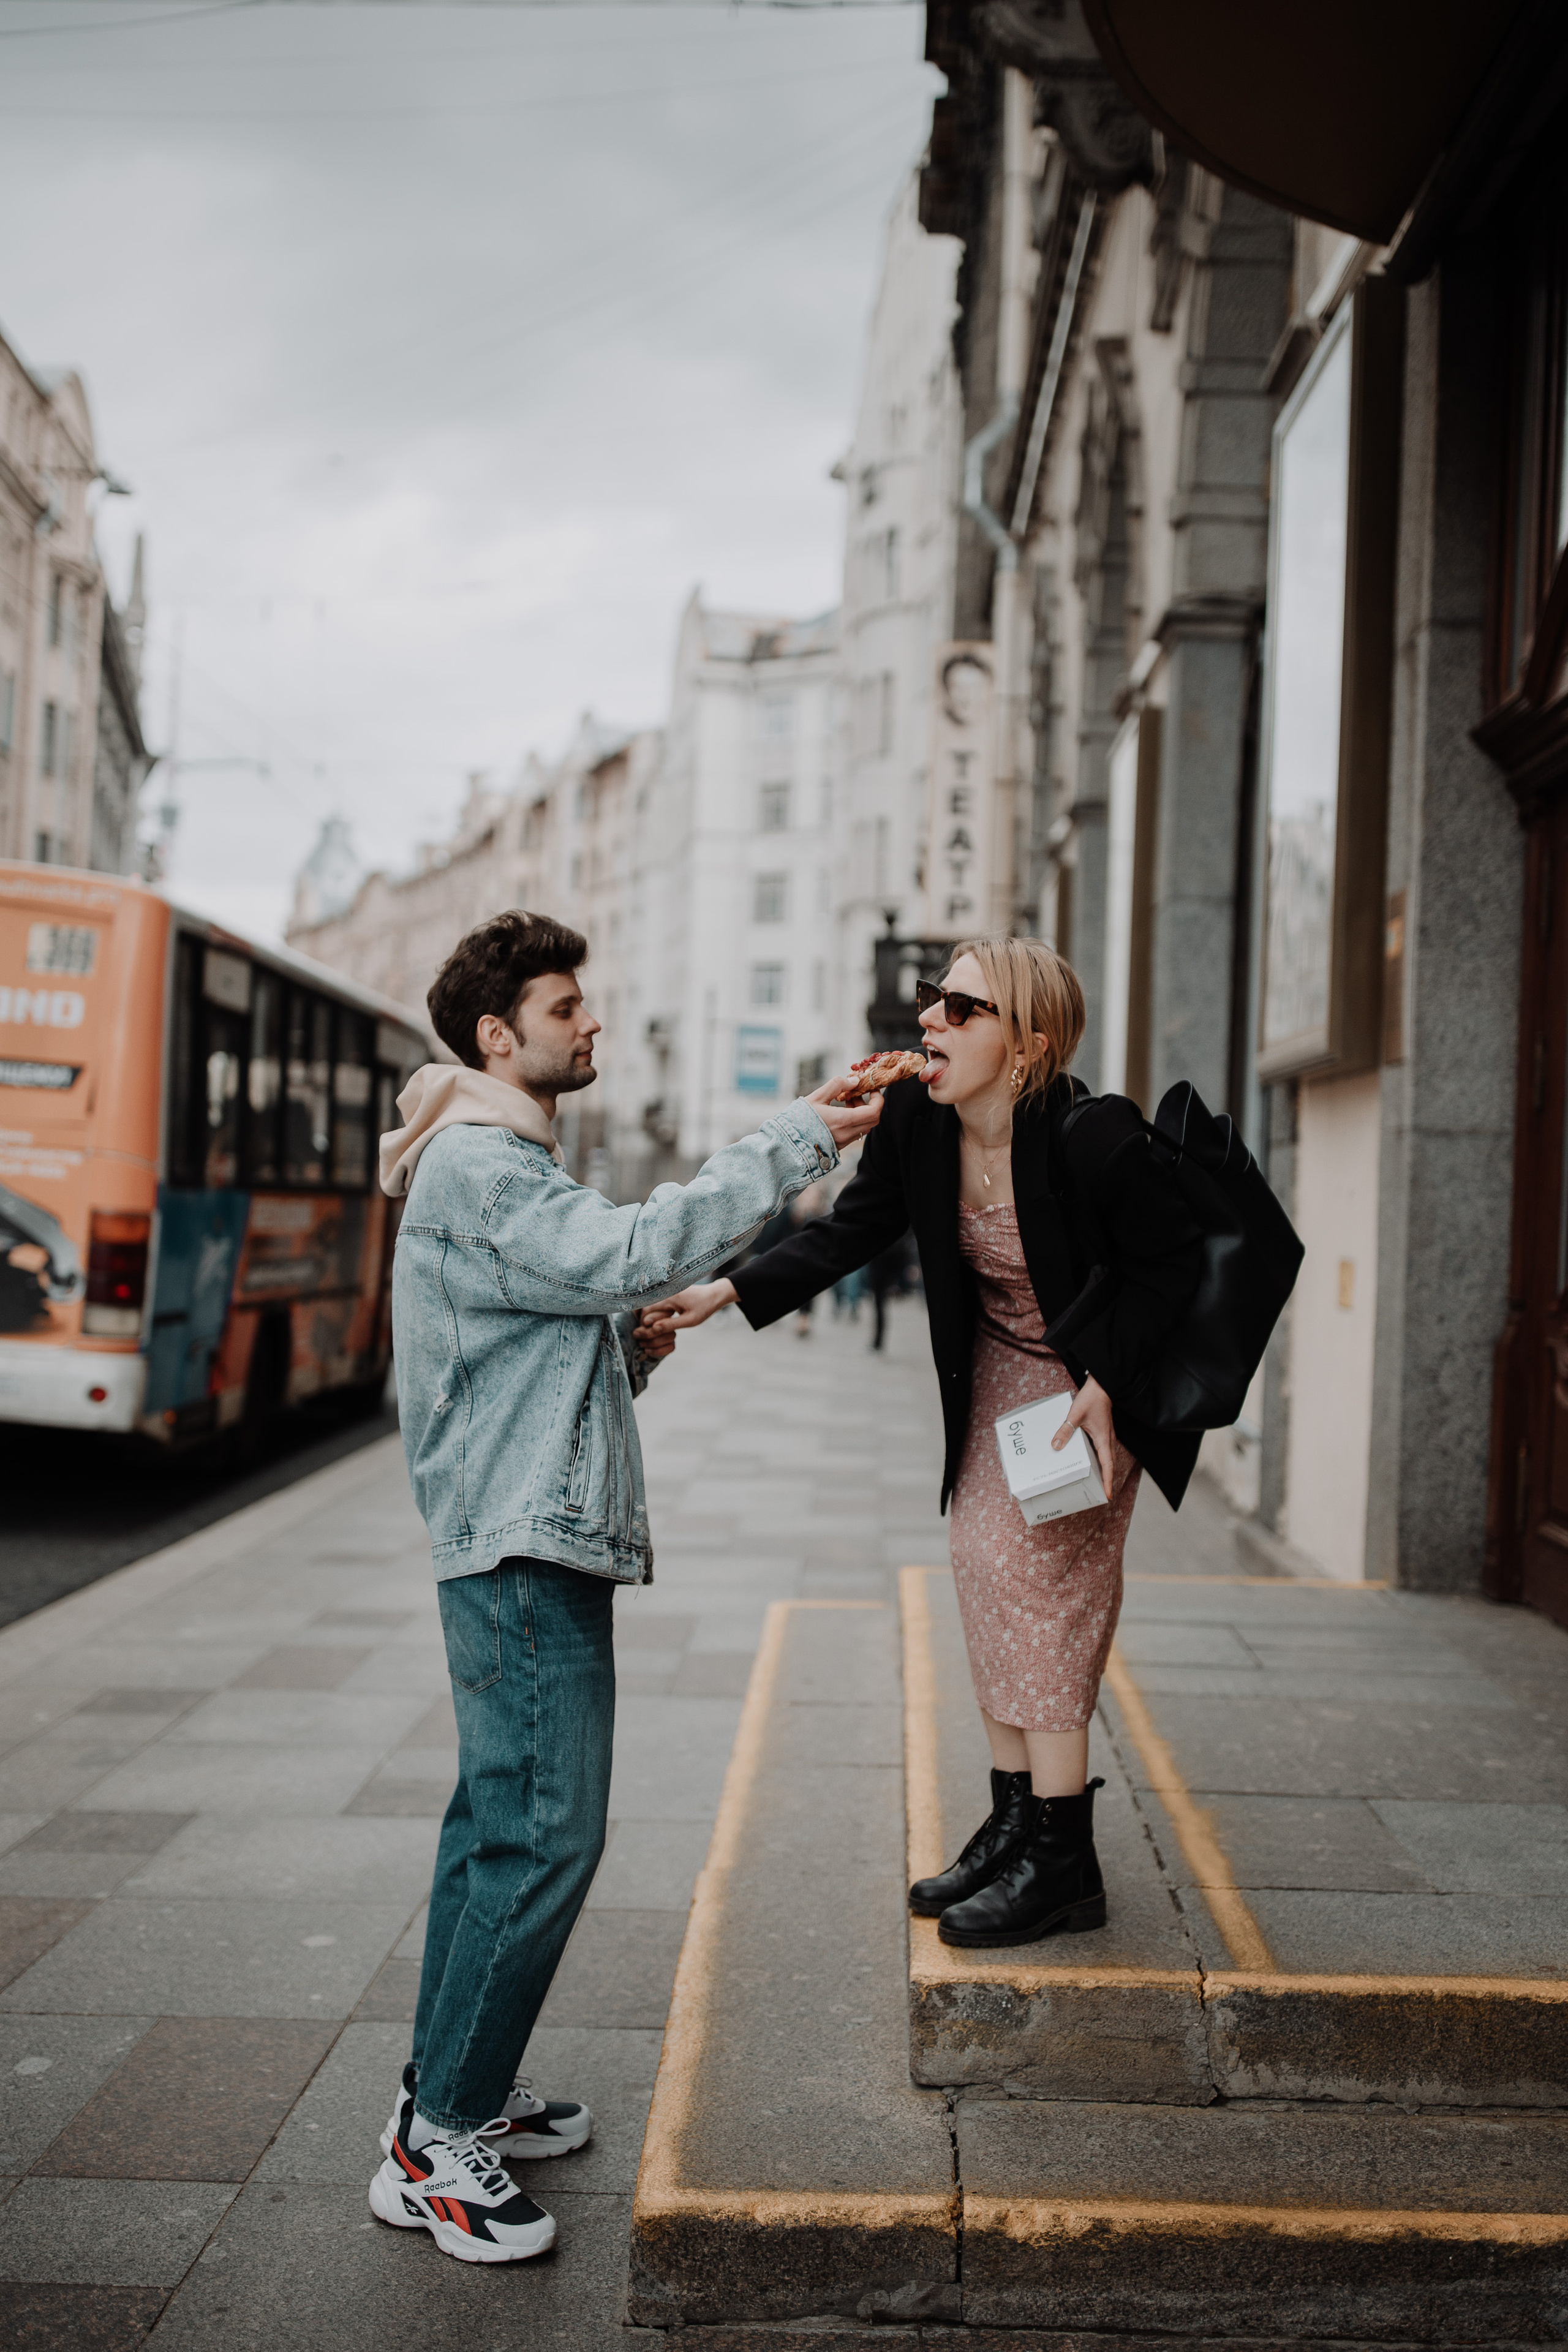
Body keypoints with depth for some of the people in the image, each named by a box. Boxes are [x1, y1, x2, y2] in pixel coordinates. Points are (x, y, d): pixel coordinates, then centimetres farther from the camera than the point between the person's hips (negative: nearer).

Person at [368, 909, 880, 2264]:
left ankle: (455, 2093, 24)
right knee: (544, 1836, -10)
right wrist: (800, 1140, -23)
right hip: (526, 1544, -11)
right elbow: (635, 1251, -26)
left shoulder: (506, 1167, 22)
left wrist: (628, 1351, 5)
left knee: (500, 1824, 15)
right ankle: (435, 2147, -3)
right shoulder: (478, 1170, -12)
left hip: (532, 1543, 11)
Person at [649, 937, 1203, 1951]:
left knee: (1036, 1572, -11)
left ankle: (1063, 1863, -2)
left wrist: (1108, 1387, -20)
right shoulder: (915, 1121, -12)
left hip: (1098, 1375, -7)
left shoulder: (1094, 1137, -30)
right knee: (985, 1565, 7)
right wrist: (728, 1291, -14)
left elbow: (1173, 1260, -17)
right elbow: (848, 1235, -3)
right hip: (997, 1368, 7)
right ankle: (1016, 1822, 21)